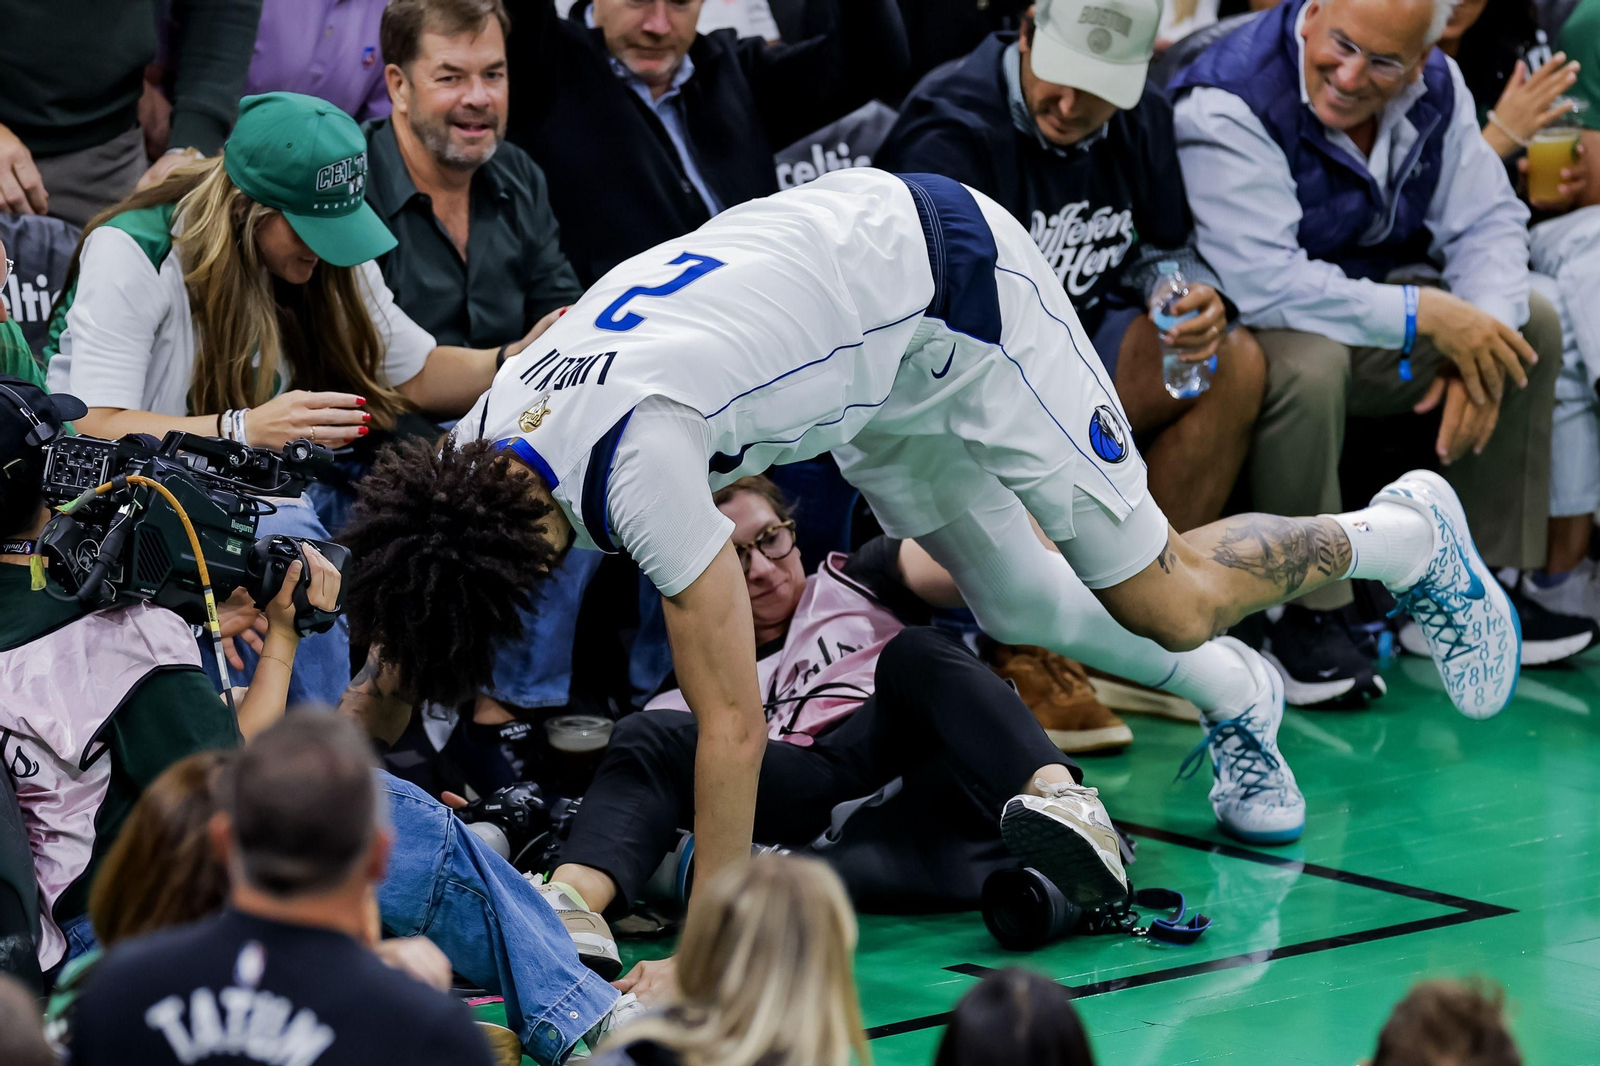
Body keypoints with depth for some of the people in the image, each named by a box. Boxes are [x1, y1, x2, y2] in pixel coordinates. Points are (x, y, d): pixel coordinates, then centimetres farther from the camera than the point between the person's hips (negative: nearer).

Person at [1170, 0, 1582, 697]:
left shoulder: (1433, 86, -5)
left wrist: (1479, 335, -21)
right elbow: (1264, 282, -36)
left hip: (1366, 312, 8)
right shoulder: (1226, 106, -28)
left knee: (1532, 323, -1)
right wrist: (1423, 315, -32)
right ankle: (1306, 611, -20)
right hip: (1243, 328, -7)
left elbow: (1487, 219, -1)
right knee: (1307, 362, -39)